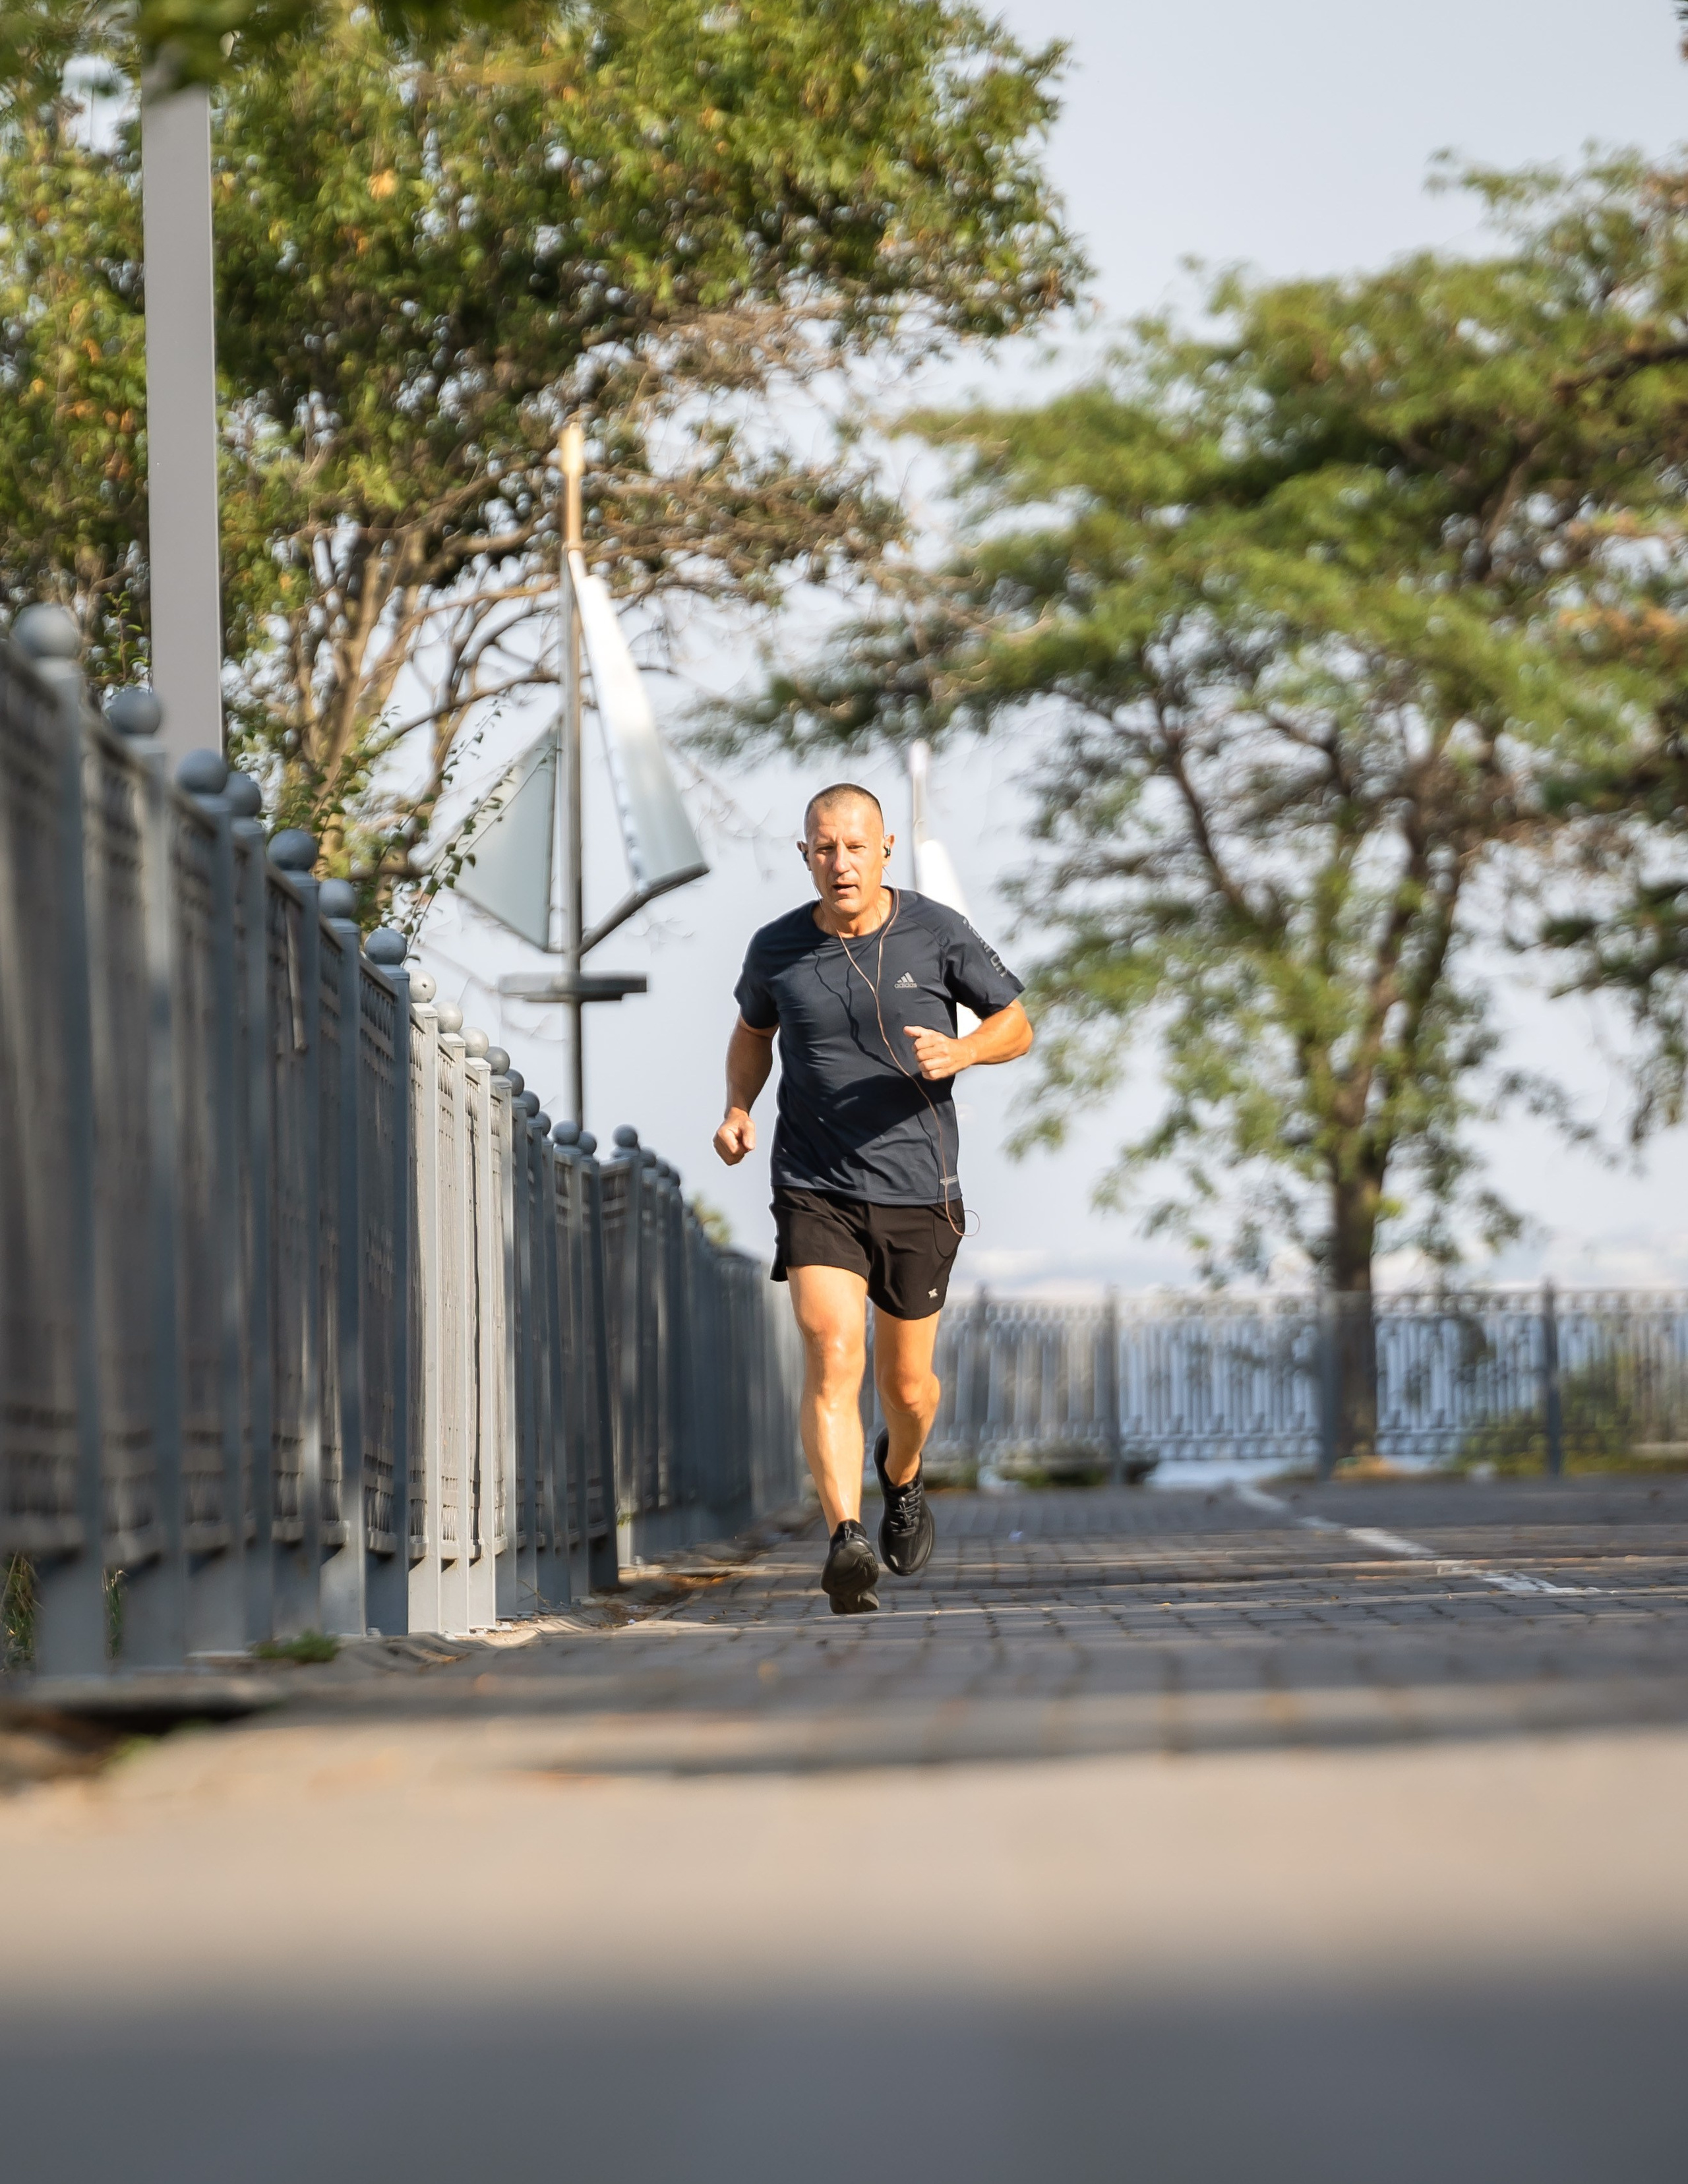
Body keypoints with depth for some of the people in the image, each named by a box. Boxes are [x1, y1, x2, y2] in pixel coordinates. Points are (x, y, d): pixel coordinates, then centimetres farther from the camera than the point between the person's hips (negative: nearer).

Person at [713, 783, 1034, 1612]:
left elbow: (1017, 1024, 5)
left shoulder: (938, 934, -5)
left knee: (905, 1383, 12)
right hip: (815, 1191, 0)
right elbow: (752, 1030, 21)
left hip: (917, 1192, 0)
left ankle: (901, 1471, 48)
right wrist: (737, 1108, 3)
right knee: (833, 1357, -21)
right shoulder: (776, 949, -1)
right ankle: (845, 1542, -30)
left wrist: (966, 1051, -16)